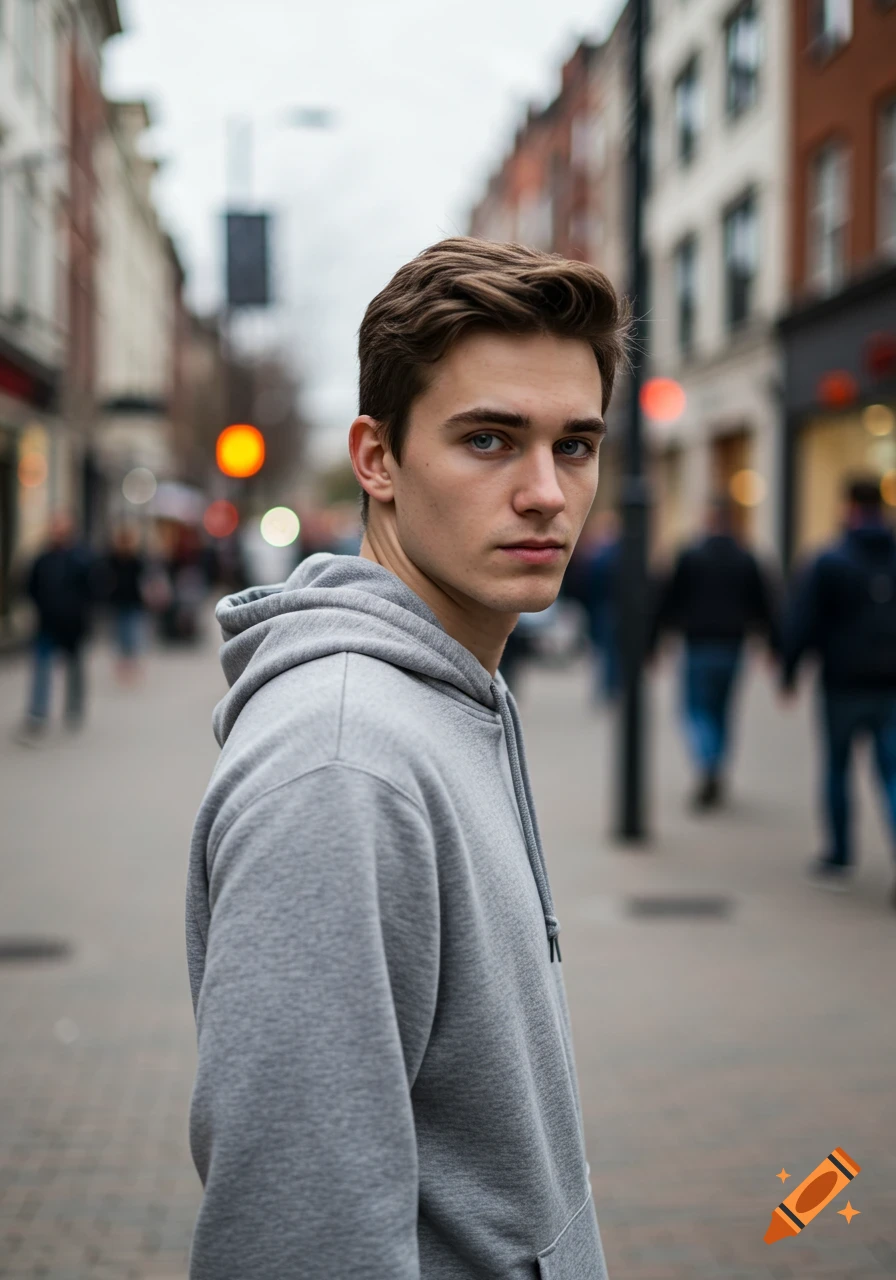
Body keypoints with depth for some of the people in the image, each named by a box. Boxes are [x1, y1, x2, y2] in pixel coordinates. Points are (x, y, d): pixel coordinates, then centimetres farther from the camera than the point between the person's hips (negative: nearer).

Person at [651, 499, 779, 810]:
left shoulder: (689, 556, -4)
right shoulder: (747, 560, 4)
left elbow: (667, 601, -3)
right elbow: (765, 606, 5)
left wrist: (650, 643, 2)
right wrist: (774, 646, 10)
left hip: (698, 645, -3)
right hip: (732, 645, 3)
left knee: (696, 709, 2)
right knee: (720, 710, 14)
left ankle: (707, 769, -22)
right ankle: (715, 783, 17)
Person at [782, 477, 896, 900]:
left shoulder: (828, 562, -8)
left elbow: (802, 623, -8)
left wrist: (789, 673, 3)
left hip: (844, 685, -2)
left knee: (836, 770, 12)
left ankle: (838, 859, 19)